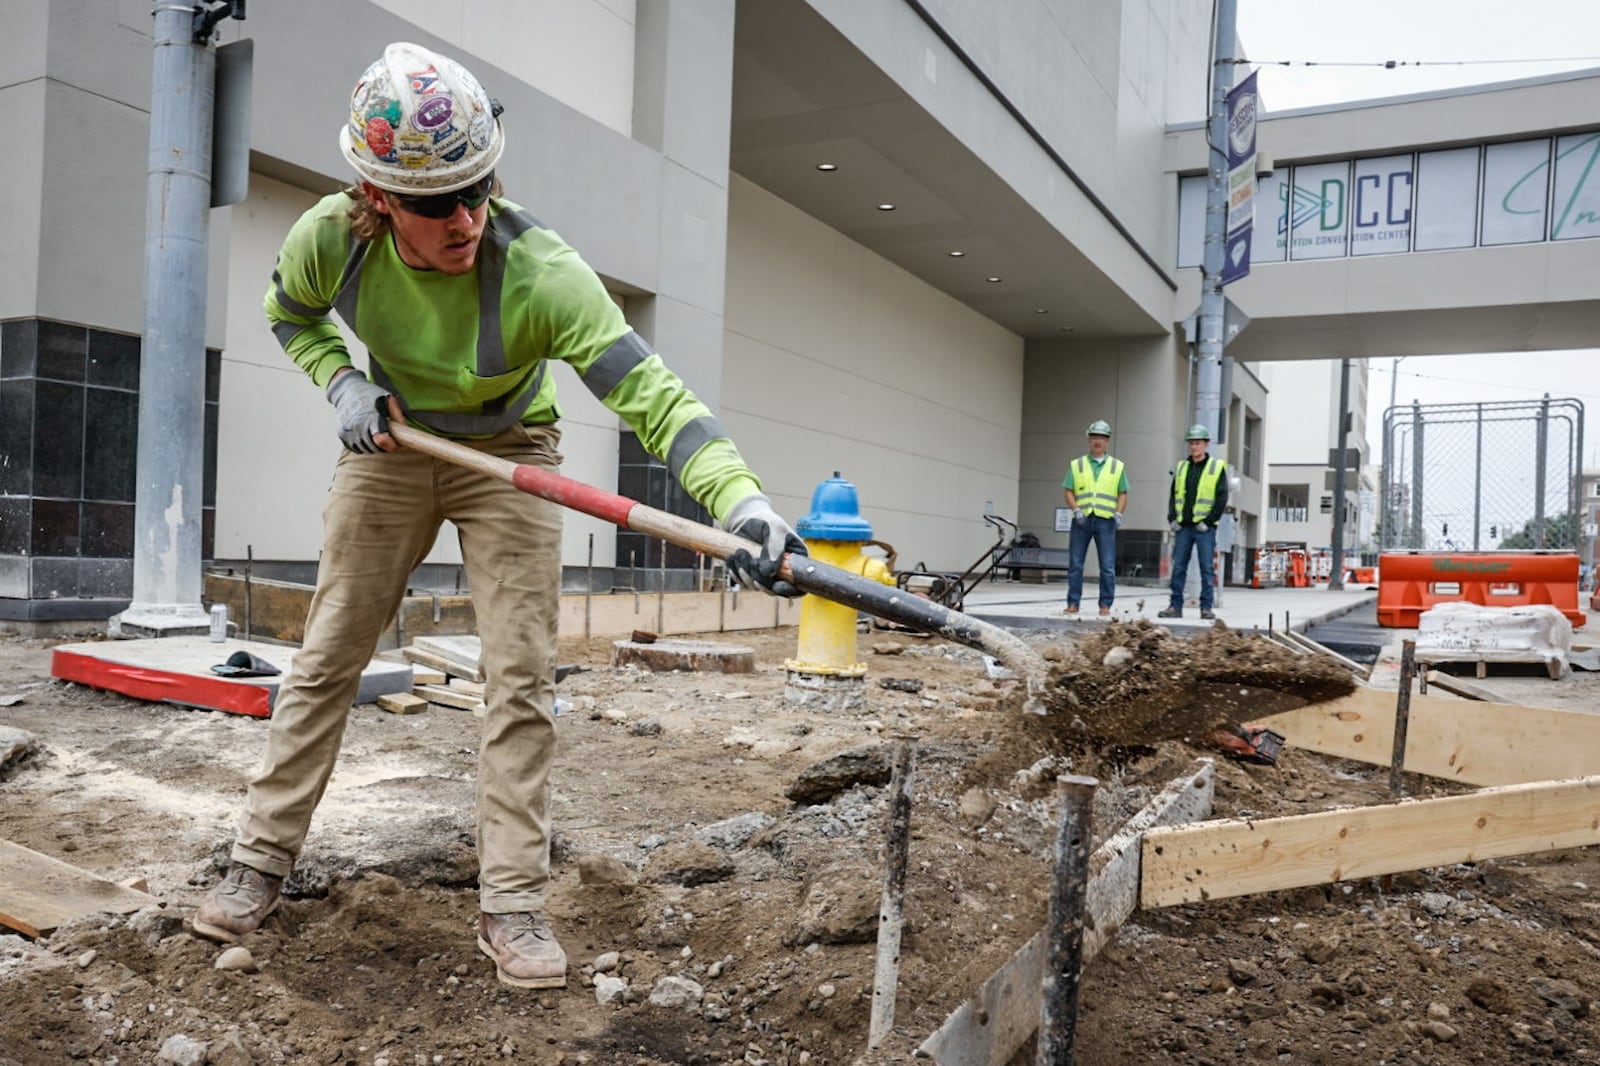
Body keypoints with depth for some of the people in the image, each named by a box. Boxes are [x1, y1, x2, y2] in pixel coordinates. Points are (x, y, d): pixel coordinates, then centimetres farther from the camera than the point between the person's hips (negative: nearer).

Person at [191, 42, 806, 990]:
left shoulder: (540, 272, -33)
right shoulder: (332, 239, -22)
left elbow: (649, 391, -41)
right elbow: (291, 315, 3)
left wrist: (741, 497, -56)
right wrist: (343, 383, -16)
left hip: (509, 456, -2)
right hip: (390, 446, 3)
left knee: (524, 678, -8)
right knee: (326, 660, 6)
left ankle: (512, 904, 4)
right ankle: (262, 861, 22)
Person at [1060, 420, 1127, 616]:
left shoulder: (1117, 466, 11)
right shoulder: (1076, 465, 10)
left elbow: (1123, 493, 10)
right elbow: (1068, 490, 5)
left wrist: (1118, 513, -5)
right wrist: (1076, 510, -9)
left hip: (1105, 521, 0)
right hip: (1082, 520, 0)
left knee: (1108, 566, -3)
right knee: (1075, 564, 1)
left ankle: (1105, 604, 5)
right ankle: (1073, 603, 8)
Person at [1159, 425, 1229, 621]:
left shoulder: (1217, 468, 0)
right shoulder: (1181, 467, 13)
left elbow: (1222, 498, -4)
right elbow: (1173, 495, 15)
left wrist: (1208, 521, -11)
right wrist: (1172, 519, 2)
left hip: (1204, 527, -4)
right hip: (1182, 526, 4)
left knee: (1207, 568, -1)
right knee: (1178, 567, 4)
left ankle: (1206, 608, 4)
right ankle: (1175, 606, 9)